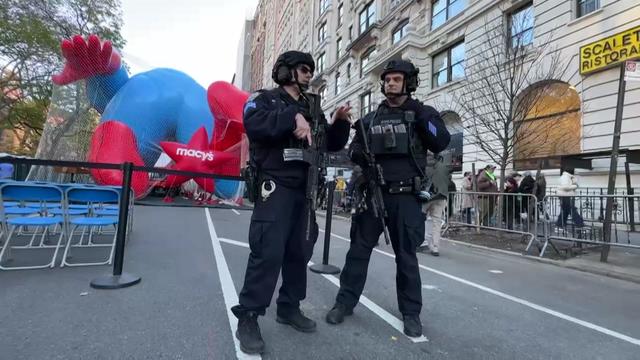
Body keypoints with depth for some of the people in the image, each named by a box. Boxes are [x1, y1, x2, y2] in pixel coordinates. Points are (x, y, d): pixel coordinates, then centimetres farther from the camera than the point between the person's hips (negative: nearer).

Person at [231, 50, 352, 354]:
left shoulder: (312, 108, 21)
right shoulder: (266, 99, 4)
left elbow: (332, 144, 20)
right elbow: (253, 124, -19)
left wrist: (340, 123, 3)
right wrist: (292, 117, -26)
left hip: (305, 189, 7)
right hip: (275, 186, -6)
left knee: (300, 251, 9)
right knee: (268, 251, -12)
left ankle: (289, 307, 24)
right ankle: (247, 317, 2)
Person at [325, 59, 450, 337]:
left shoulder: (422, 113, 7)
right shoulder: (370, 118, 13)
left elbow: (442, 143, -6)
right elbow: (353, 149, 15)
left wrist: (423, 117, -15)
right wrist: (358, 153, -7)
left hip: (406, 197, -2)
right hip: (373, 194, 3)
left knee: (406, 255, 6)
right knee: (359, 249, 7)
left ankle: (411, 312, 22)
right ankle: (345, 302, 21)